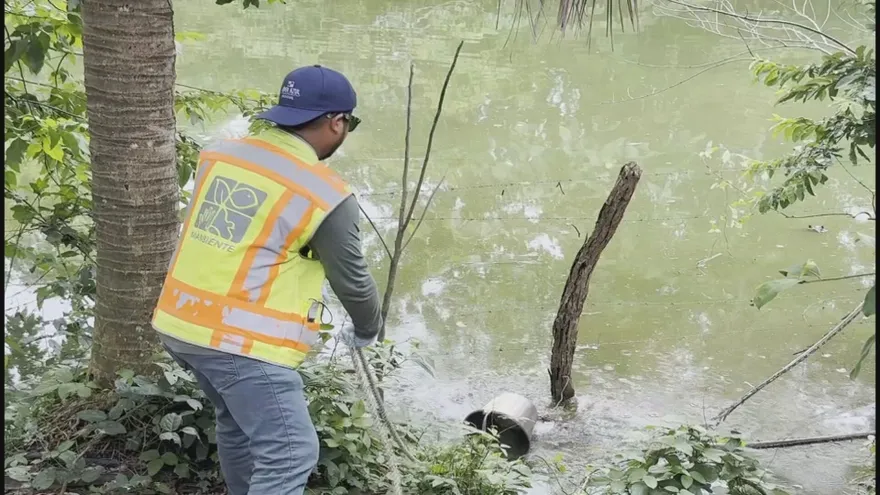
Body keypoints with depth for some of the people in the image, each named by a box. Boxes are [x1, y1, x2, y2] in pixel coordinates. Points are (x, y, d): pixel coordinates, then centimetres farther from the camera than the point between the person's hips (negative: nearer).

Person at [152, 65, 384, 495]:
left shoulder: (219, 154, 6)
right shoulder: (325, 196, -12)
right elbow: (351, 279, 0)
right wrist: (366, 331, 20)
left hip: (180, 324, 8)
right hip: (243, 342, -8)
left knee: (238, 422, 27)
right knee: (290, 456, -3)